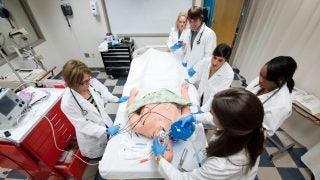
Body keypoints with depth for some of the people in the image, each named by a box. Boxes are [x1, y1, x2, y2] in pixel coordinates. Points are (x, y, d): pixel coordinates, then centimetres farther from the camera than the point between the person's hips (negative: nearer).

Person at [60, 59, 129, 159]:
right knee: (102, 158, 21)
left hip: (106, 123, 5)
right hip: (92, 138, -5)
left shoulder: (91, 82, -20)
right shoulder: (68, 103, -32)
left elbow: (103, 92, 2)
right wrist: (106, 131, -27)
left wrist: (117, 100, -2)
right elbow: (83, 125, -23)